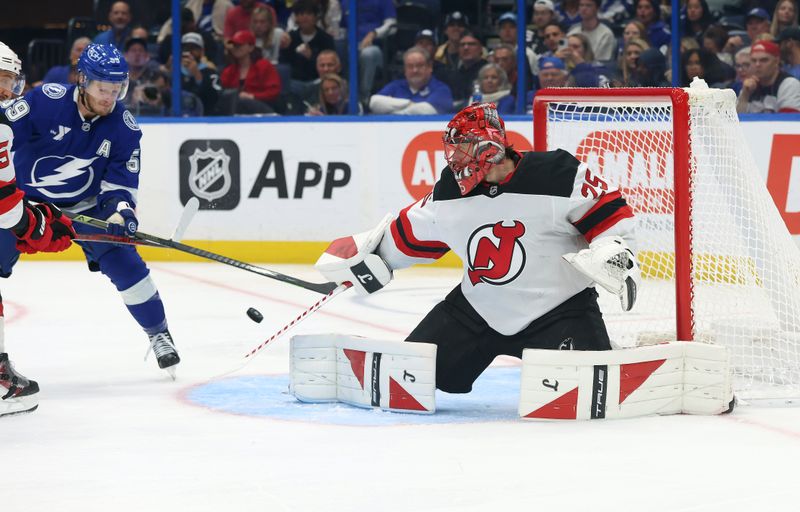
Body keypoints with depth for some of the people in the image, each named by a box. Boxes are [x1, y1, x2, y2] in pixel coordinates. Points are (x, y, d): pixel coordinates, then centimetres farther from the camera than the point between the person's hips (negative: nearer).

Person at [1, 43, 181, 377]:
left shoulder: (124, 127, -13)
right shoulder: (45, 102, -25)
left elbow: (122, 178, -6)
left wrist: (120, 208, -26)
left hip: (85, 204, 2)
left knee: (124, 262, -10)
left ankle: (158, 333, 6)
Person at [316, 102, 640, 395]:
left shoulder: (557, 175, -19)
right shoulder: (450, 194, -1)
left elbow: (610, 212, -12)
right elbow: (411, 235, 14)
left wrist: (615, 252, -26)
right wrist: (358, 260, 15)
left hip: (560, 307, -5)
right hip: (478, 309, 5)